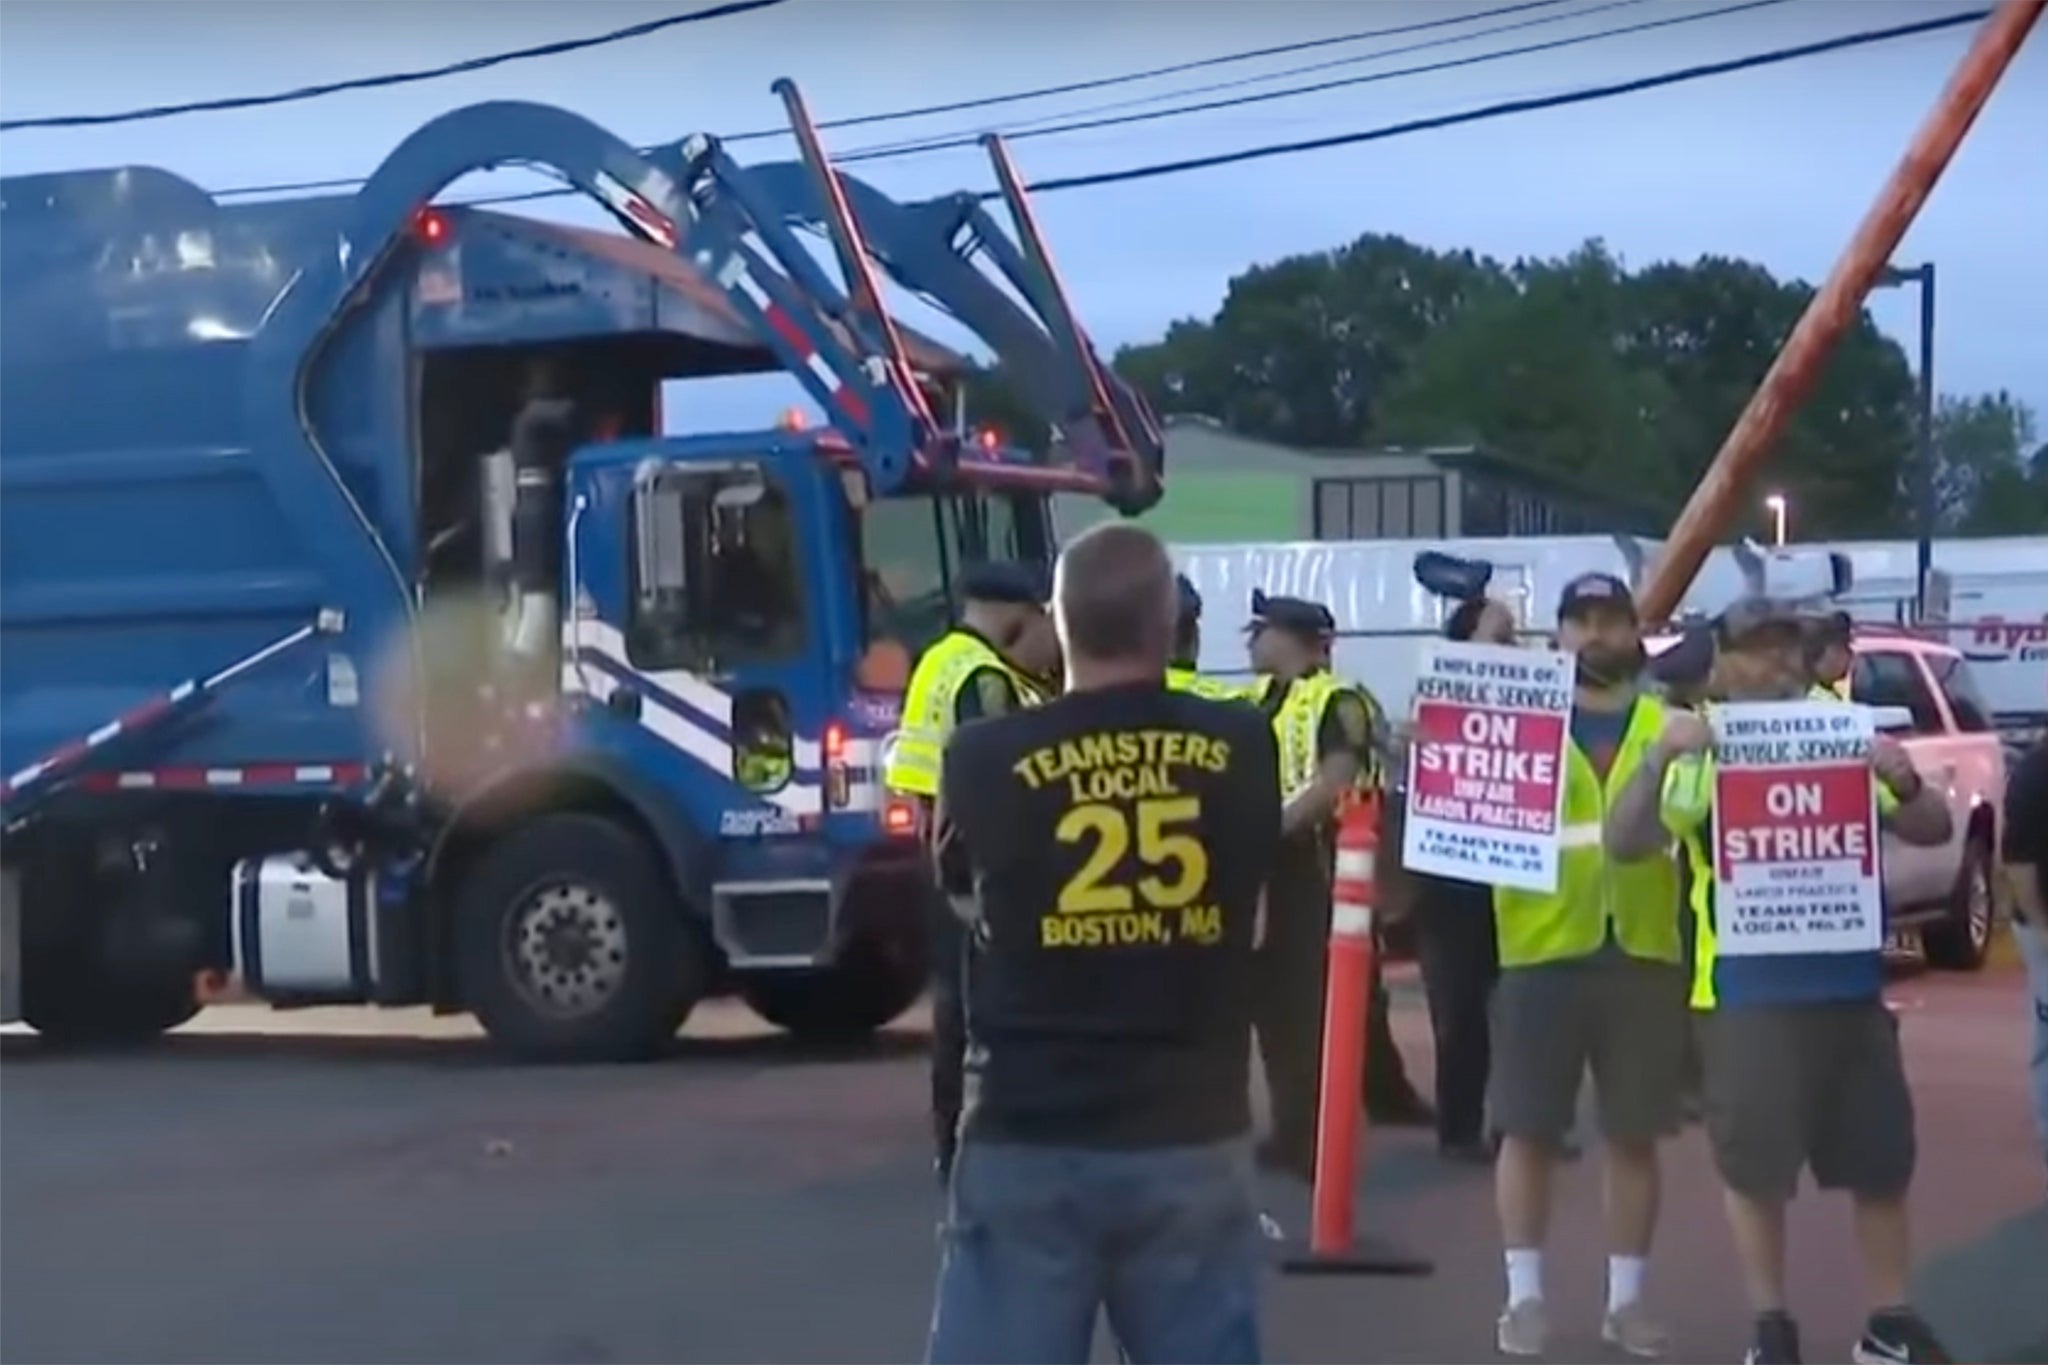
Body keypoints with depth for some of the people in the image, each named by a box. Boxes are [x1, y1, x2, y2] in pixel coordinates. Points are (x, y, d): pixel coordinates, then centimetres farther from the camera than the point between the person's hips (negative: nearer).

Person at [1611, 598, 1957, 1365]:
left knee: (1881, 1158, 10)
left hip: (1849, 984, 3)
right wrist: (1660, 758, -28)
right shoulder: (1704, 753, -4)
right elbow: (1624, 842, -12)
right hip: (1746, 992, -3)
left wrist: (1905, 784, -17)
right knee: (1753, 1163, 3)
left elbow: (1932, 831, 5)